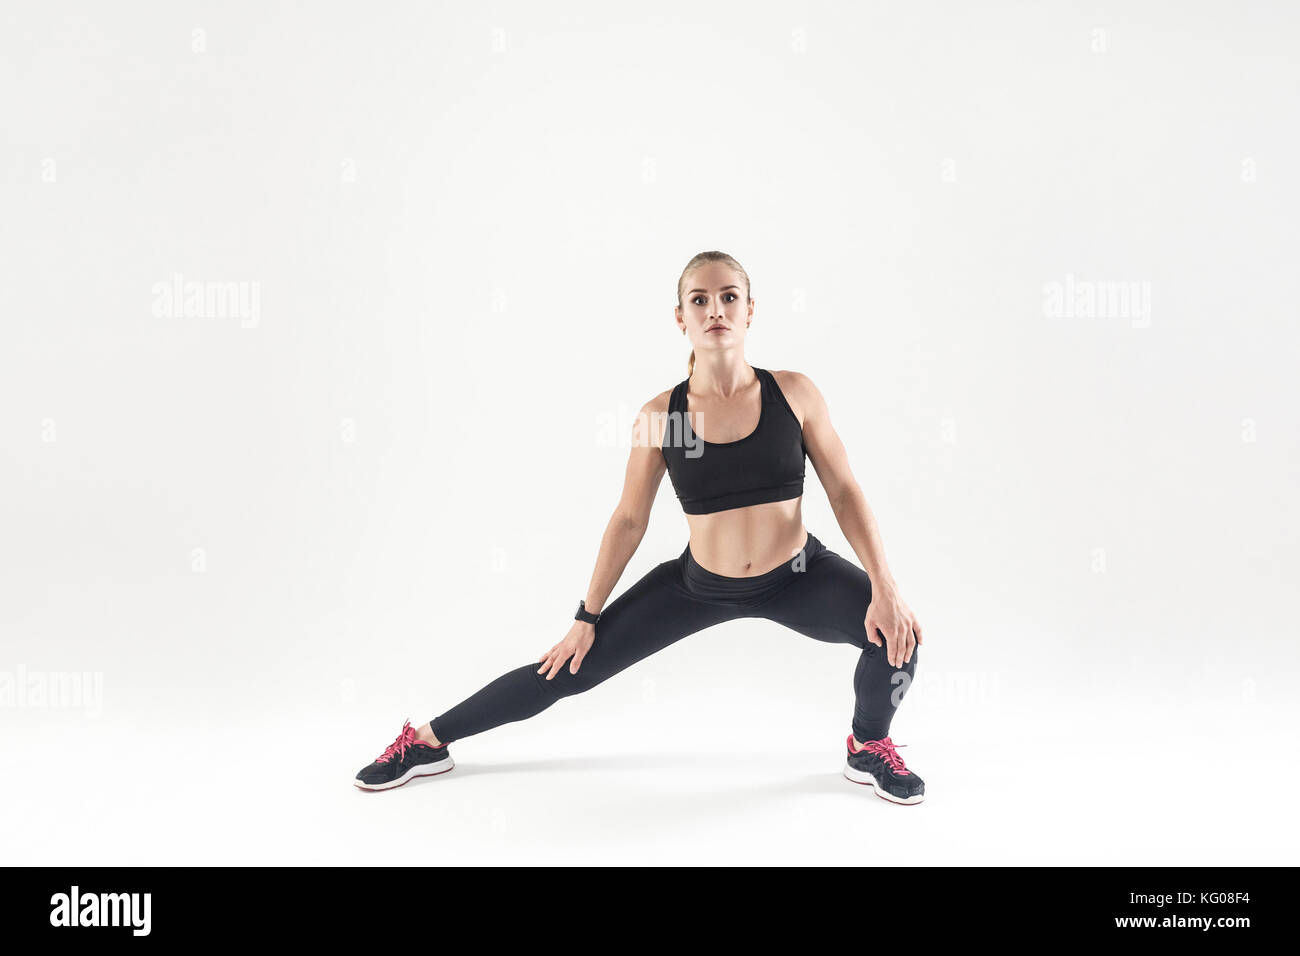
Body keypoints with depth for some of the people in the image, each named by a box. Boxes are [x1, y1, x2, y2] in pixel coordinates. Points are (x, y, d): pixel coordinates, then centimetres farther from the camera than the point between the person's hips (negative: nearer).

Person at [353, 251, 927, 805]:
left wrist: (886, 589, -18)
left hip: (795, 577, 0)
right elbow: (628, 520, -1)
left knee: (896, 631, -24)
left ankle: (869, 747, 9)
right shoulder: (660, 415, -11)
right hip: (700, 584, 0)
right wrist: (587, 618, 3)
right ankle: (427, 741, 21)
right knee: (575, 667, 2)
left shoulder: (794, 393, -12)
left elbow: (844, 491, -7)